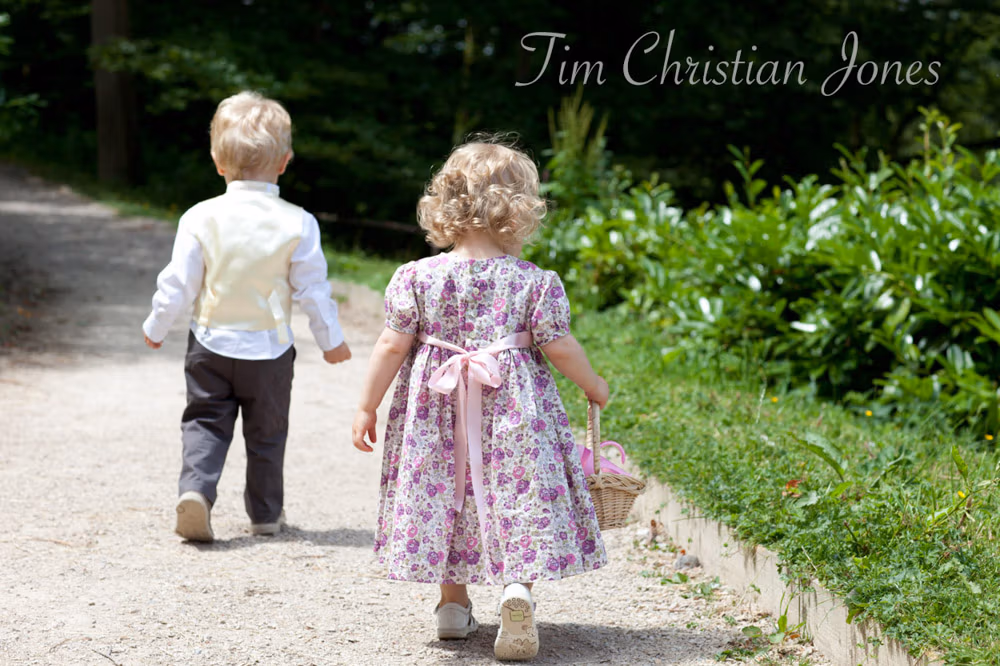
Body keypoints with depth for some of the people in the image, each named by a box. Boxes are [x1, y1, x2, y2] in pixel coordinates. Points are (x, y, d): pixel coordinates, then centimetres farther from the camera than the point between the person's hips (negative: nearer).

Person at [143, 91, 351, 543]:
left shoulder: (201, 218, -10)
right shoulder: (297, 224, -12)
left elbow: (179, 283, -6)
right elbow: (312, 289, -7)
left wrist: (156, 327, 11)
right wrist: (331, 340, 8)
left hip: (211, 343, 0)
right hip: (269, 348, 0)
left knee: (205, 422, 10)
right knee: (266, 433, 15)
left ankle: (195, 489, -12)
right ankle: (266, 512, 24)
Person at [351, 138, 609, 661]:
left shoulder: (417, 277, -5)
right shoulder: (536, 283, -8)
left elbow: (392, 347, -4)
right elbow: (560, 349, -4)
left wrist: (366, 407, 5)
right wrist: (594, 387, 15)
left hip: (436, 412, 2)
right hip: (513, 410, -2)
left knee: (442, 492, 15)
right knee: (519, 495, 3)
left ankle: (453, 602, 23)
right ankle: (517, 586, -19)